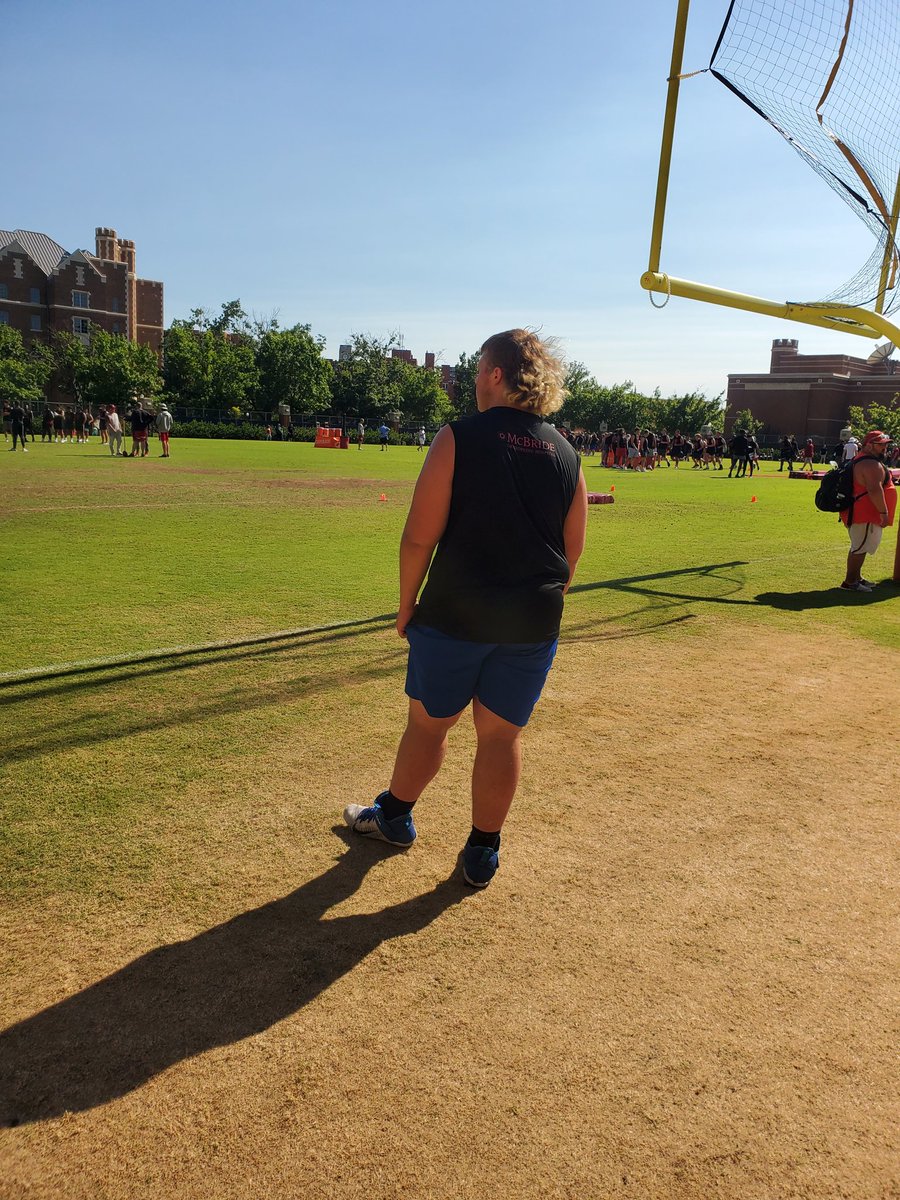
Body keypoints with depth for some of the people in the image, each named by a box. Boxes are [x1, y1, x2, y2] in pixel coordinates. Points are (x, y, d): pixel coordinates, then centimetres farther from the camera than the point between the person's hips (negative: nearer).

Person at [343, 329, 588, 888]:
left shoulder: (459, 437, -10)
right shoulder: (567, 455, 3)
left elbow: (420, 536, -12)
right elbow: (572, 550, 9)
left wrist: (407, 602, 0)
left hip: (456, 611, -3)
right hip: (534, 621, 3)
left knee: (429, 721, 15)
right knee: (502, 734, 13)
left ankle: (394, 816, 36)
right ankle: (483, 853, 24)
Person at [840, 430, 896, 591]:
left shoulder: (861, 460, 17)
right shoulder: (872, 464, -19)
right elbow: (875, 489, -28)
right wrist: (884, 512, -25)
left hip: (859, 513, 11)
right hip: (865, 515, -11)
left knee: (860, 546, 19)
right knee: (860, 547, -6)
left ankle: (856, 578, 30)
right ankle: (849, 582, -2)